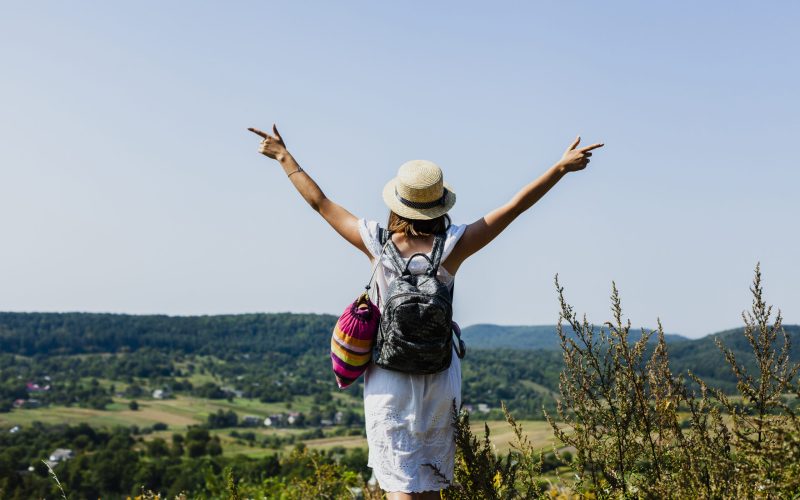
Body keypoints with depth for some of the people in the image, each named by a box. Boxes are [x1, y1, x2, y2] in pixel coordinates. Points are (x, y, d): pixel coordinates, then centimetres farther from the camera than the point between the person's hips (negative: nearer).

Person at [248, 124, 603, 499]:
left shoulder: (377, 244, -10)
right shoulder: (452, 247, -11)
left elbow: (320, 203, 2)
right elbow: (514, 206, -8)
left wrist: (285, 159, 14)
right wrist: (561, 167, -2)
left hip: (388, 382, -1)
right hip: (439, 380, 1)